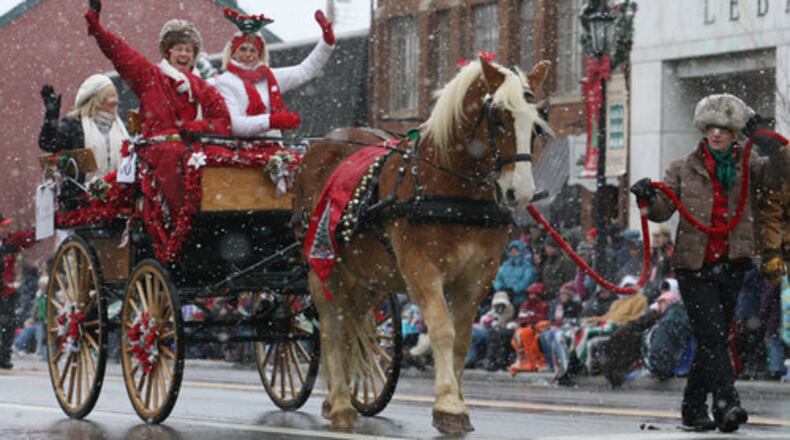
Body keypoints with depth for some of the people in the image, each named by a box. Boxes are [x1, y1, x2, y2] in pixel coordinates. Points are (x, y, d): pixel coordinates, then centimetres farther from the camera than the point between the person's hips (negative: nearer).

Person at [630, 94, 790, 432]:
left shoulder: (747, 169, 9)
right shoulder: (684, 169, 7)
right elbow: (663, 211, 0)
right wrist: (648, 198, -20)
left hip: (731, 267, 3)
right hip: (695, 267, -3)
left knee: (713, 340, 8)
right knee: (712, 335, -15)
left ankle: (694, 408, 18)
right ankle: (727, 404, -25)